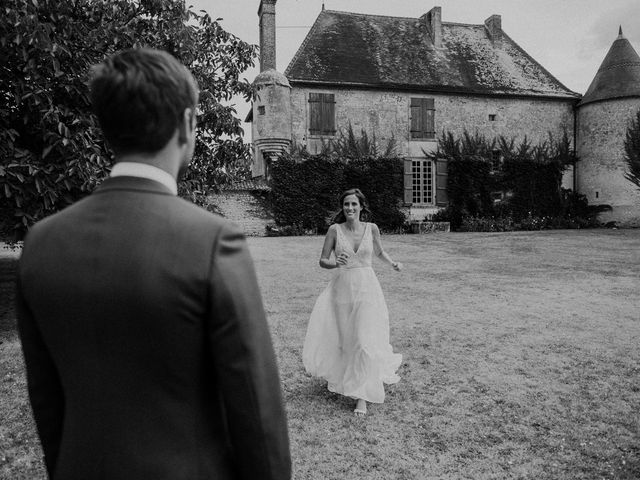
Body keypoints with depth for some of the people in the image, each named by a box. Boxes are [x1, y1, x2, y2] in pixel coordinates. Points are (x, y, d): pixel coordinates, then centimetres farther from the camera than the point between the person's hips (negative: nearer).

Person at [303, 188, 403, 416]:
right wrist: (336, 263, -20)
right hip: (342, 288, 1)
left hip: (367, 288, 0)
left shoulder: (371, 228, 0)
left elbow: (379, 252, 18)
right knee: (342, 339, 7)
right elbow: (322, 261, 0)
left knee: (364, 341, -7)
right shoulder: (335, 229, -3)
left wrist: (393, 263, 0)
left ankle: (361, 396, 4)